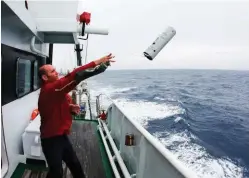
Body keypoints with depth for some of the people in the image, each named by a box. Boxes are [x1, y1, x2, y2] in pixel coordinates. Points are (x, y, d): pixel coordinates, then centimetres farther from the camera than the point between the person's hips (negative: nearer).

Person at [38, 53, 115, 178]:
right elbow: (73, 77, -35)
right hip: (51, 139, -9)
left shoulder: (54, 89, 9)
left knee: (75, 165, 19)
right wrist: (97, 63, -36)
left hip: (61, 136, 9)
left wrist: (70, 108, -4)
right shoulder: (49, 89, -24)